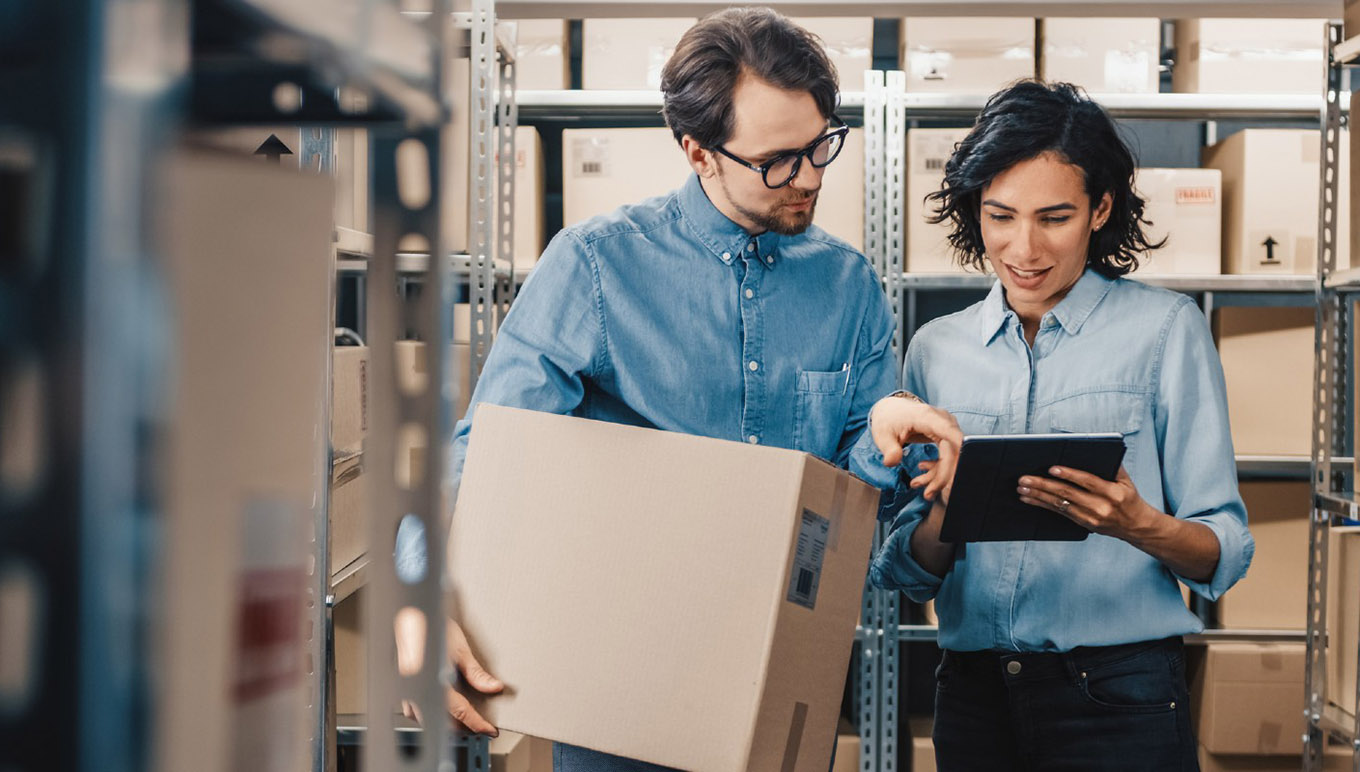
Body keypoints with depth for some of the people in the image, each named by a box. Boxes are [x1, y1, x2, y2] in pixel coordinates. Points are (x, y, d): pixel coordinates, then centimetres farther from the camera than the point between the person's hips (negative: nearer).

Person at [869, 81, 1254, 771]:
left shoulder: (1165, 327, -2)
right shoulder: (935, 350, 8)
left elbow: (1224, 554, -4)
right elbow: (903, 571, 9)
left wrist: (1139, 526, -24)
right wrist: (943, 520, -12)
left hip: (1121, 702, -3)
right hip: (972, 696, 3)